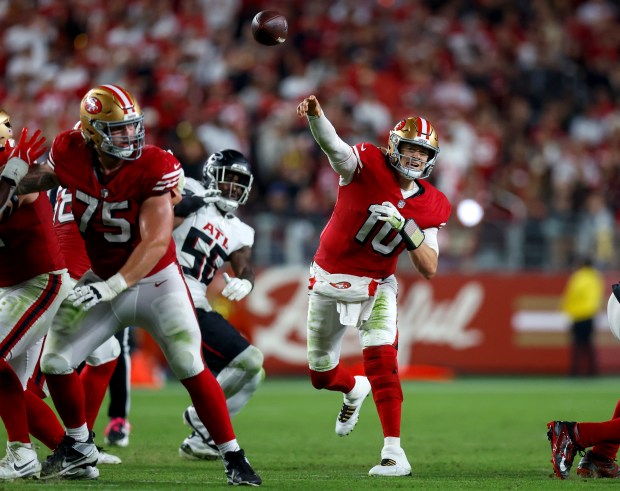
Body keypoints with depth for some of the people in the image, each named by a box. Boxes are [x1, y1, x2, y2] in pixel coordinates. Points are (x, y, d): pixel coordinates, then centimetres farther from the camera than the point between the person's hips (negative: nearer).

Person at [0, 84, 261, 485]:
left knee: (192, 368, -13)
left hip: (156, 280, -4)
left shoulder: (154, 168, -25)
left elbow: (156, 243, -29)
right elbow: (42, 178, 12)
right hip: (103, 279, 4)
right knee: (55, 362, 1)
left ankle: (234, 458, -3)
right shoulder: (72, 155, -13)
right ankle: (79, 447, 24)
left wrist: (110, 287, -37)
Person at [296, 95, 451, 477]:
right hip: (329, 280, 0)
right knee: (321, 374, 13)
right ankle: (355, 390, 50)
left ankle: (394, 453, -21)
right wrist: (315, 115, -59)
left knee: (381, 361, -22)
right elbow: (332, 144, -37)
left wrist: (410, 232, -24)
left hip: (375, 288, 0)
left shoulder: (431, 207, -6)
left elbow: (429, 270, -7)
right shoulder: (367, 165, -16)